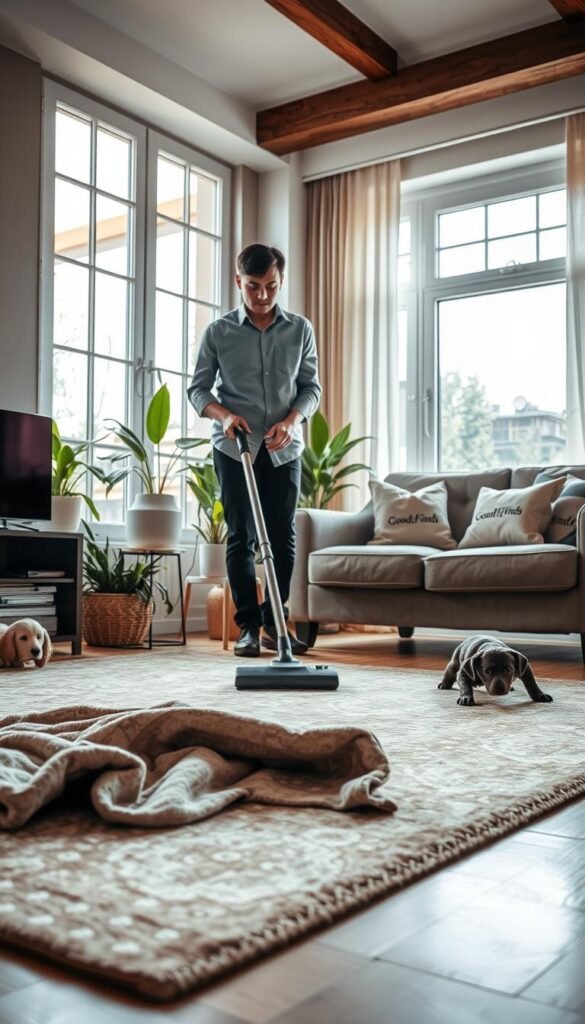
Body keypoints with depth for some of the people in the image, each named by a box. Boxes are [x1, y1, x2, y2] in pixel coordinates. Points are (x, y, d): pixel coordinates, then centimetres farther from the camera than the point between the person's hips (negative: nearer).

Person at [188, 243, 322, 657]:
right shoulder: (218, 332, 0)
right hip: (234, 447, -1)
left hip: (284, 449, 2)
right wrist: (224, 414, -16)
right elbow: (198, 388, 3)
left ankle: (275, 623, 14)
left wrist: (291, 421, -11)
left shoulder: (301, 330, 5)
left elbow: (311, 386, 7)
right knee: (241, 538, 0)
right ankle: (249, 626, 7)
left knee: (283, 537, 2)